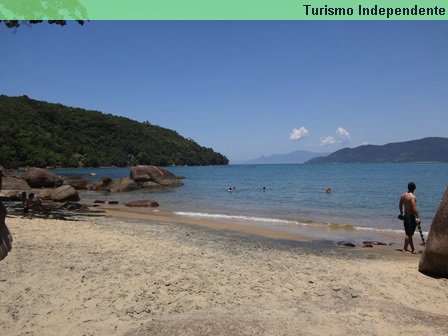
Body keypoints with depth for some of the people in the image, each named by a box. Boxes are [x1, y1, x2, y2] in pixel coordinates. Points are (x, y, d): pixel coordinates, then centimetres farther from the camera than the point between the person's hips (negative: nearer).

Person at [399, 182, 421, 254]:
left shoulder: (403, 195, 7)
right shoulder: (412, 197, -17)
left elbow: (400, 205, 18)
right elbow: (414, 208, -22)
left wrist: (401, 213, 30)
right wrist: (418, 217, -18)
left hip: (405, 215, 8)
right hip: (411, 216, -8)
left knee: (408, 233, 15)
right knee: (409, 234, -1)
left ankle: (412, 249, 25)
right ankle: (404, 249, 2)